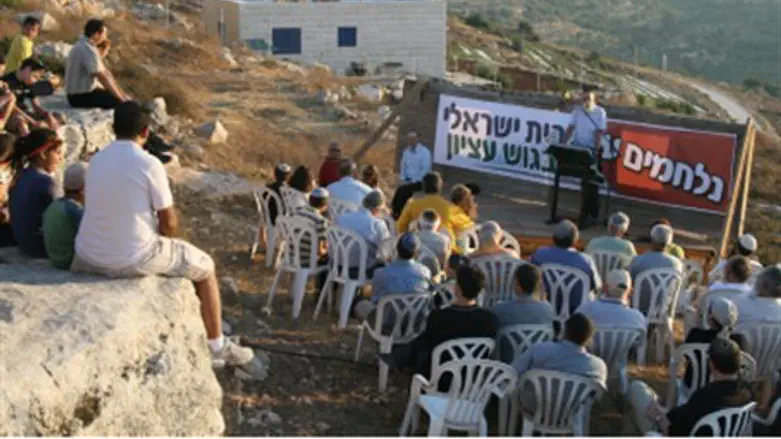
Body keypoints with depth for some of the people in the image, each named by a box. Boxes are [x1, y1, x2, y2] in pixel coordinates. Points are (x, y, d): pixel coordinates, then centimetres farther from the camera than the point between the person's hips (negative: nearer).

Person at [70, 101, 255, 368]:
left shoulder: (96, 160, 5)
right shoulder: (149, 165, -13)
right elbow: (169, 223, -9)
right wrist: (164, 238, 15)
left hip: (88, 259, 6)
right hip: (133, 260, -6)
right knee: (205, 267, 16)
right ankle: (217, 348, 26)